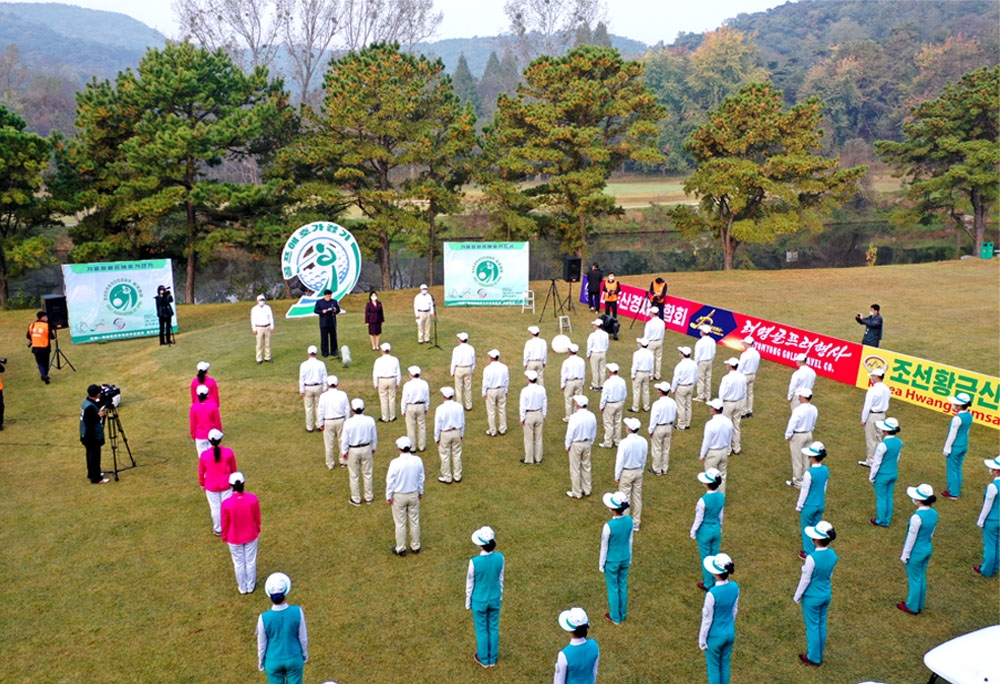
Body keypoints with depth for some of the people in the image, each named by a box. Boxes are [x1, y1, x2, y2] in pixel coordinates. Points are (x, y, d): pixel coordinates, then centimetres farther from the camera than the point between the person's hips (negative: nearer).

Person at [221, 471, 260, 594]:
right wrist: (257, 531, 13)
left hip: (234, 538, -1)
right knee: (251, 562, 22)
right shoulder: (253, 498, -23)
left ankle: (242, 588, 40)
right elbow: (257, 518, -7)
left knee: (239, 563, 21)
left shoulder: (226, 503, -28)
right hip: (251, 536, 1)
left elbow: (225, 523, -12)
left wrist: (224, 537, 8)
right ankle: (251, 586, 40)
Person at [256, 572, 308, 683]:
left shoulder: (264, 618, -25)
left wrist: (261, 662, 8)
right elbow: (303, 638, -10)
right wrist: (305, 655, 9)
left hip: (273, 661, 0)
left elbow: (262, 644, -11)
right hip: (294, 659, 0)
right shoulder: (297, 612, -24)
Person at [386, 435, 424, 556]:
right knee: (414, 521, 18)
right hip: (413, 494, 3)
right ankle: (415, 546, 31)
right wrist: (420, 491, 16)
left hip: (399, 496, -3)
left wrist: (388, 496, -1)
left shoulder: (395, 462, -24)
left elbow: (390, 481, -14)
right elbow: (421, 478, 0)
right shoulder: (417, 460, -13)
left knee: (400, 523, 12)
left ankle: (401, 549, 24)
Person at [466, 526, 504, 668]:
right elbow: (500, 579, -2)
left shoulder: (474, 561, -28)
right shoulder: (499, 558, -18)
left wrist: (468, 602, 2)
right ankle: (493, 659, 36)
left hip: (479, 601, -3)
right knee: (493, 628, 20)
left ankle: (483, 659, 35)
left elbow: (470, 584, -14)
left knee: (482, 630, 18)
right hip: (495, 599, 3)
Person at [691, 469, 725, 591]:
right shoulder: (722, 497, -10)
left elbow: (699, 519, -16)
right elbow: (720, 515, 4)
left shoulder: (703, 500, -28)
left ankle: (708, 584, 25)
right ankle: (715, 582, 34)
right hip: (716, 530, 5)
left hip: (705, 531, -5)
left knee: (705, 558, 12)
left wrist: (693, 532, -1)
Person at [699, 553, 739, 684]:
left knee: (713, 667, 16)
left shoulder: (712, 594, -32)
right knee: (725, 665, 23)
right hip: (730, 634, 5)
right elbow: (734, 610, 2)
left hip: (715, 637, -5)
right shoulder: (735, 587, -14)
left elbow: (707, 619, -20)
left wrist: (702, 639, -6)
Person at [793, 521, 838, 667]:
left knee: (812, 627, 11)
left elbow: (805, 580, -19)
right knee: (821, 625, 21)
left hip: (812, 597, -6)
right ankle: (819, 654, 37)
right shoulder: (833, 555, -10)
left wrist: (796, 597, -5)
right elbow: (830, 575, 5)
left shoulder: (812, 558, -30)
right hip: (826, 594, 6)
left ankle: (813, 658, 27)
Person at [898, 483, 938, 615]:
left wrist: (905, 555, -10)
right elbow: (931, 533, 6)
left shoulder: (917, 517, -29)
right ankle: (919, 604, 36)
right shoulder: (934, 513, -6)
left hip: (916, 552, -7)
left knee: (914, 579, 10)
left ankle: (912, 607, 26)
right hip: (928, 549, 7)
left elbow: (911, 537, -20)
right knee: (921, 578, 21)